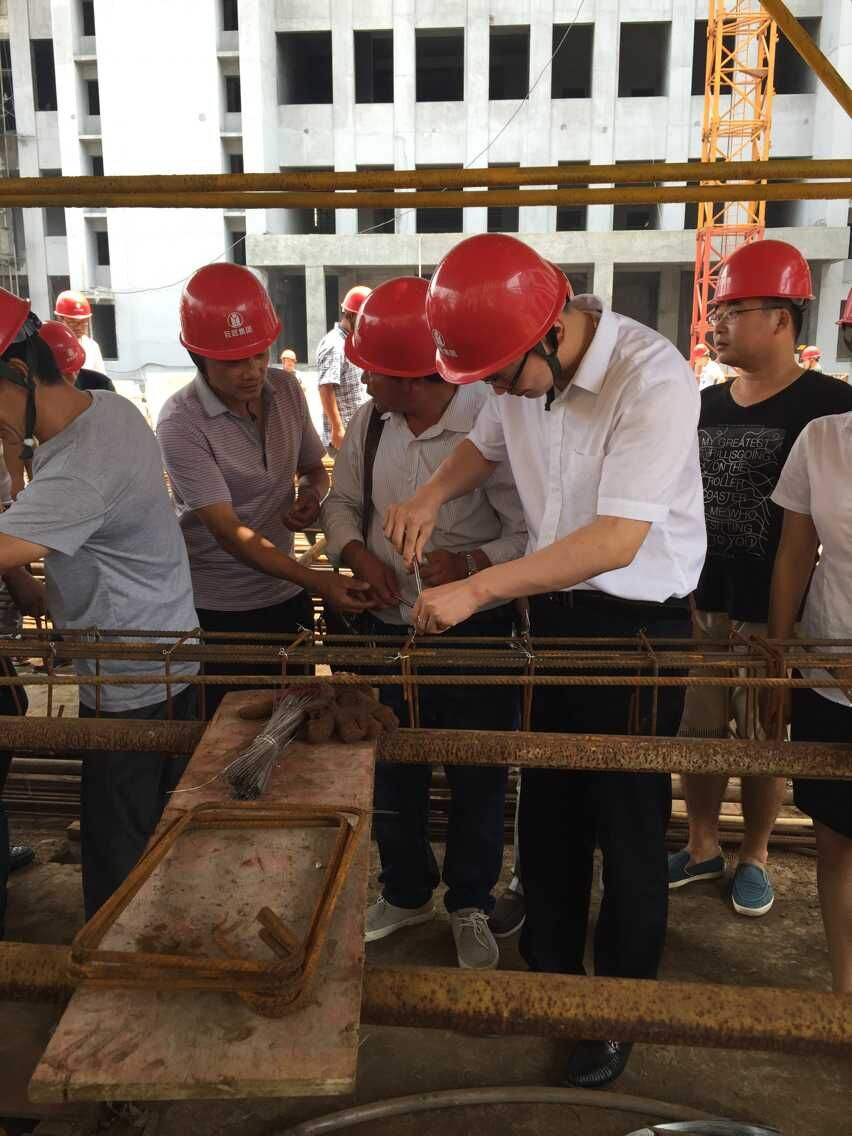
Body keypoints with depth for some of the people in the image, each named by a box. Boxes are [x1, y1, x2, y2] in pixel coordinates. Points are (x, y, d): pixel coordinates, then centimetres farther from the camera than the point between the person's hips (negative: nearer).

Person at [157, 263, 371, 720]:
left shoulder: (285, 388, -3)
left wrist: (311, 496, -12)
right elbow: (228, 531, -24)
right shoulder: (181, 422, -20)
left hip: (285, 596, 5)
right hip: (216, 611, -5)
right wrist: (316, 581, -32)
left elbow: (313, 469, 13)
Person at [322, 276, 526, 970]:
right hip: (387, 625, 5)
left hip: (475, 632, -5)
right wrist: (358, 553, -8)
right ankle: (407, 893, 45)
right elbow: (343, 502, 11)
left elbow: (532, 534, -18)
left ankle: (471, 908, 39)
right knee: (390, 773, 19)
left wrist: (469, 564, -32)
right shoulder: (367, 425, -2)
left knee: (476, 781, 13)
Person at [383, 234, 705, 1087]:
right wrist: (432, 494, -4)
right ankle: (546, 966, 42)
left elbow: (617, 540, -30)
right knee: (545, 805, 18)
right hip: (553, 609, 6)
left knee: (626, 822, 8)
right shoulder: (521, 363, -3)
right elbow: (487, 444, 17)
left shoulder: (653, 379, -24)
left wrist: (476, 590, -30)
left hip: (638, 626, -6)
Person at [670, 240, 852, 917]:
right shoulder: (705, 406, 9)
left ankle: (754, 857, 29)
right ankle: (703, 847, 30)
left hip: (772, 611, -5)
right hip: (700, 603, 5)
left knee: (764, 741, 8)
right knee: (698, 730, 12)